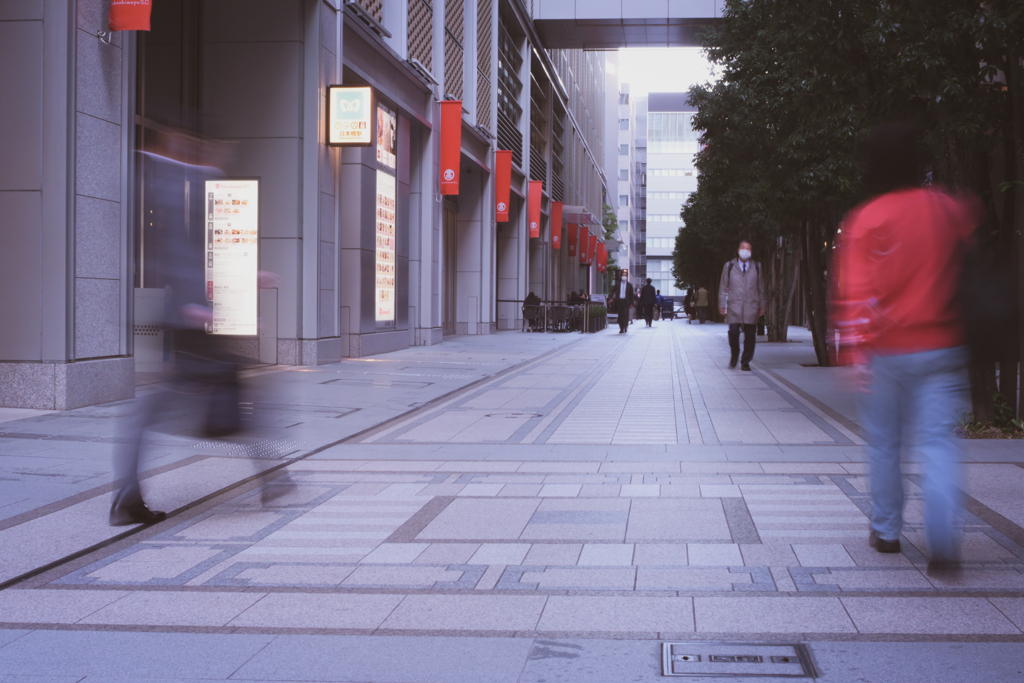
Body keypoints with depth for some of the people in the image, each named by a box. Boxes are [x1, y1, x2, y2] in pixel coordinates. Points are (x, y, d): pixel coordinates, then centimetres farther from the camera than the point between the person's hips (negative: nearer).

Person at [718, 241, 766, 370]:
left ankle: (745, 362, 9)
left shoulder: (757, 267, 12)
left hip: (751, 307, 1)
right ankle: (734, 355, 11)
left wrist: (763, 305, 12)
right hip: (734, 306, -1)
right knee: (733, 332, -15)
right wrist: (722, 305, 4)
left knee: (750, 335, -3)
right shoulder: (729, 266, 9)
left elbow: (761, 288, 15)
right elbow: (723, 287, 9)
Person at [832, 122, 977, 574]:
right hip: (940, 348, 2)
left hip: (886, 352, -1)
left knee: (884, 444, 13)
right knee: (937, 441, -1)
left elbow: (854, 293, -14)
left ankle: (886, 532, 23)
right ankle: (942, 541, -16)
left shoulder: (864, 220, -9)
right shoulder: (947, 210, 0)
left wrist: (853, 352, -14)